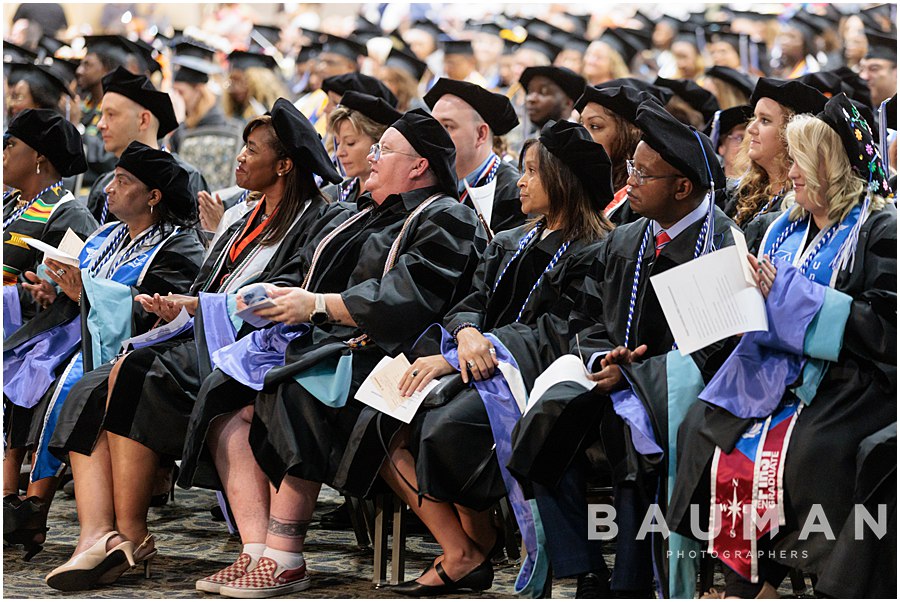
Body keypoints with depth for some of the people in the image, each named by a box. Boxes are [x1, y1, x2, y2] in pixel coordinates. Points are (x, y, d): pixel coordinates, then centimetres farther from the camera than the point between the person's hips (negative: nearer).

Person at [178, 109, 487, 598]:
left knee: (294, 396, -36)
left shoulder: (445, 220, -1)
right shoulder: (368, 215, 29)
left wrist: (317, 305, -16)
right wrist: (283, 298, 4)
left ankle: (285, 558, -32)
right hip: (323, 343, 9)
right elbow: (318, 279, 27)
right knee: (226, 396, -14)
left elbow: (406, 299, -15)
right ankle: (256, 550, -23)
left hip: (376, 353, -9)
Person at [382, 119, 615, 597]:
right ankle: (459, 554, -17)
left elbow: (551, 334, -12)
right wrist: (466, 334, -15)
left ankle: (477, 543, -9)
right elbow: (473, 302, 12)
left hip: (532, 375, -7)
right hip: (476, 369, 7)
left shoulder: (591, 254, -3)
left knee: (444, 428, -34)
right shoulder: (510, 245, 22)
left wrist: (452, 360, -18)